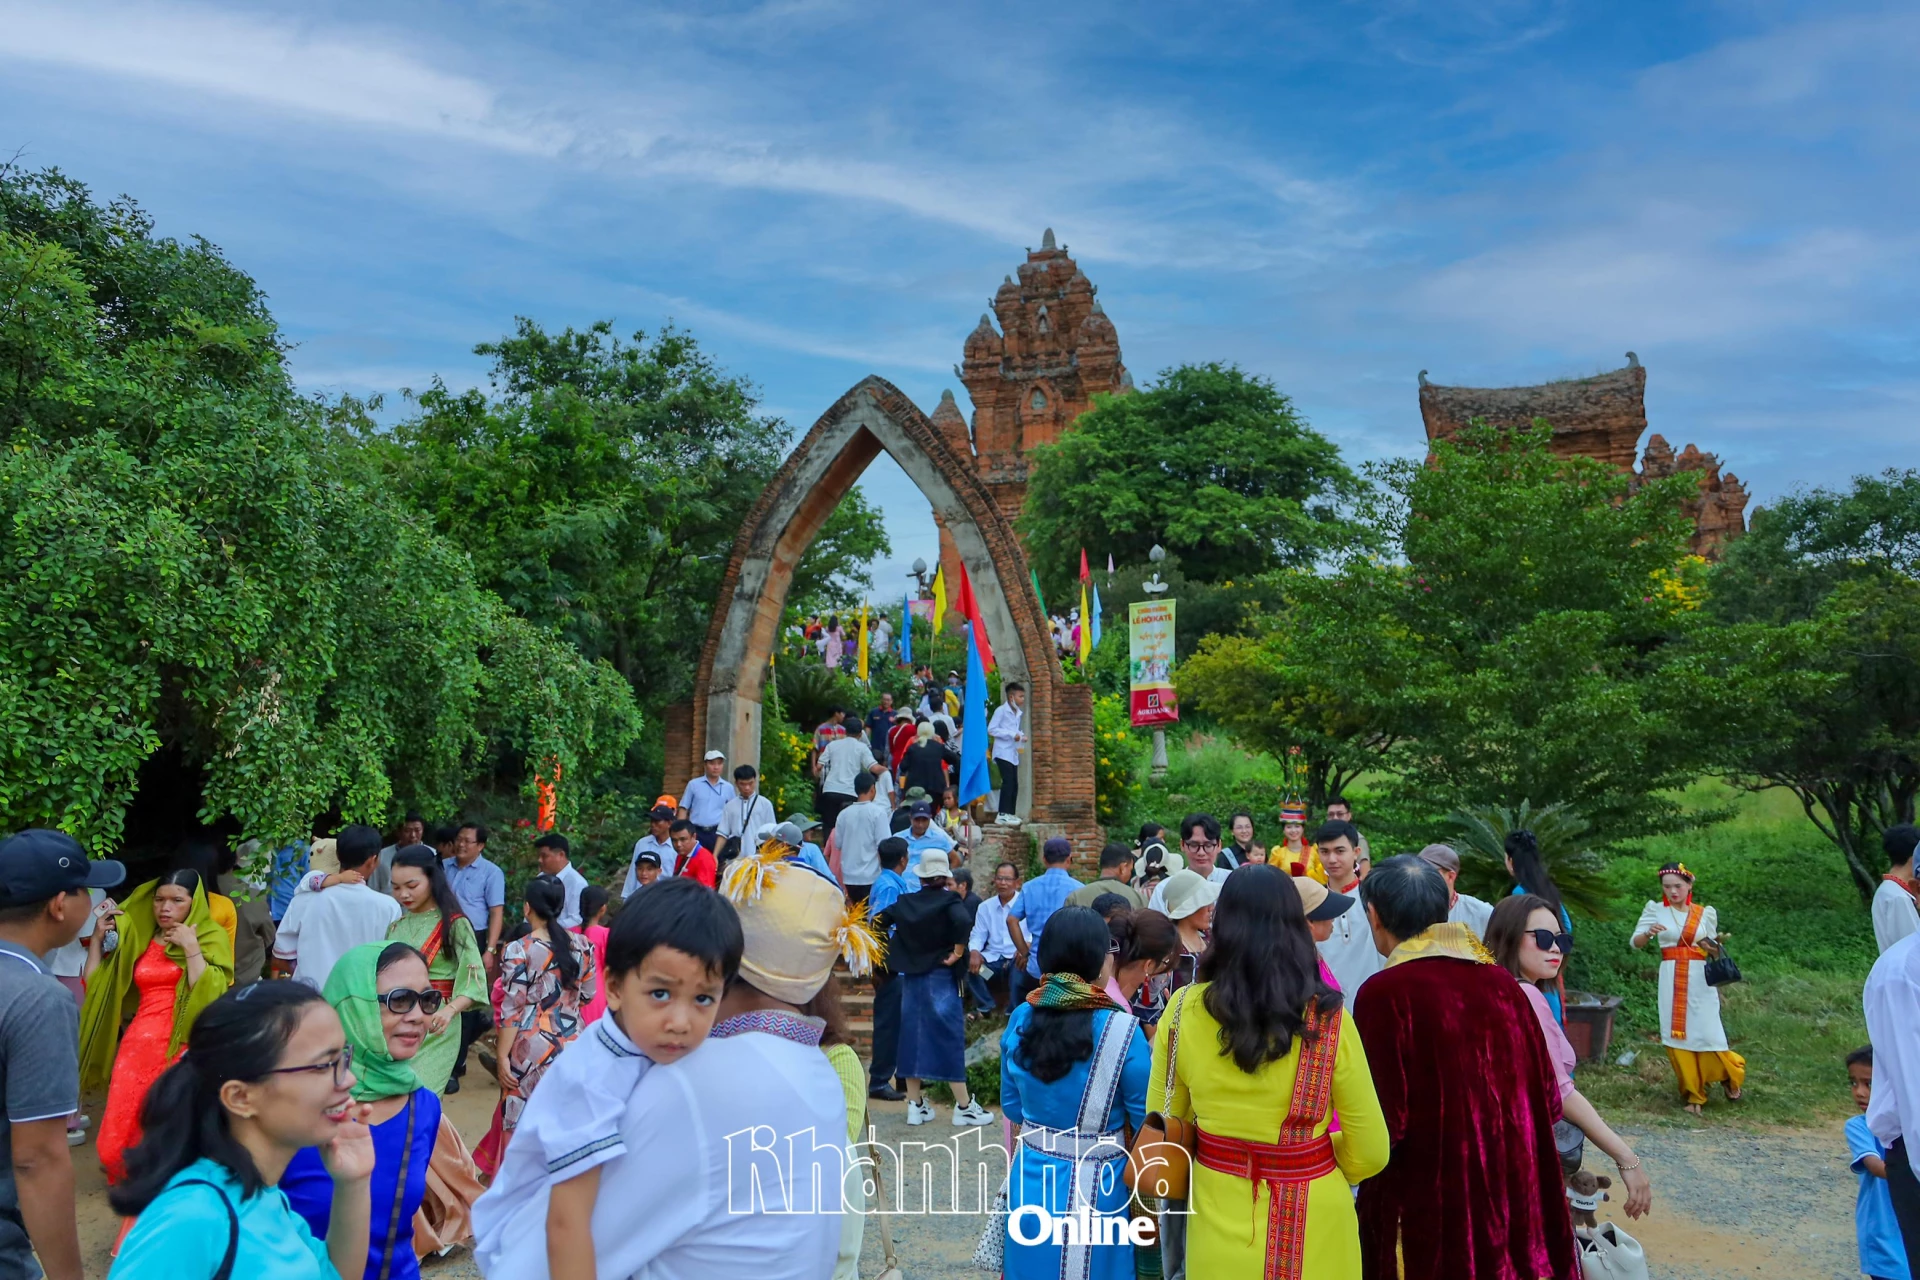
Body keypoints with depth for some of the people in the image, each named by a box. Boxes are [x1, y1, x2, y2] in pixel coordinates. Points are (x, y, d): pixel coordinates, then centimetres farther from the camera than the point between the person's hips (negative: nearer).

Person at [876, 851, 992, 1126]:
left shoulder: (904, 902, 4)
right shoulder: (948, 900, -10)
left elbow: (877, 923, 8)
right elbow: (963, 923, -28)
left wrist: (897, 952, 13)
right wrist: (958, 952, -16)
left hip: (909, 976, 5)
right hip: (940, 977, -4)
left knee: (911, 1034, 10)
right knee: (949, 1036, 1)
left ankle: (915, 1104, 16)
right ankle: (964, 1106, 7)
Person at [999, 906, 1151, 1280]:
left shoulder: (1021, 1019, -6)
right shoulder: (1121, 1030, -21)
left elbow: (1011, 1106, 6)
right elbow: (1146, 1119, -11)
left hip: (1031, 1178, 4)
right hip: (1094, 1187, -4)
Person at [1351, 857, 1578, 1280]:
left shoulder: (1384, 993, -18)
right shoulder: (1501, 981, 0)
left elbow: (1382, 1125, -18)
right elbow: (1547, 1099, 7)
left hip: (1429, 1209, -6)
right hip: (1516, 1195, 6)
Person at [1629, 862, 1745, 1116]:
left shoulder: (1705, 913, 7)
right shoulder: (1656, 910, 2)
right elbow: (1635, 943, -4)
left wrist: (1717, 944, -10)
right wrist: (1649, 933, -25)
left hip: (1701, 981, 0)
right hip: (1672, 981, 0)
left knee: (1708, 1033, -5)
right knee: (1677, 1036, -1)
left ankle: (1730, 1075, 28)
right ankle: (1693, 1094, 13)